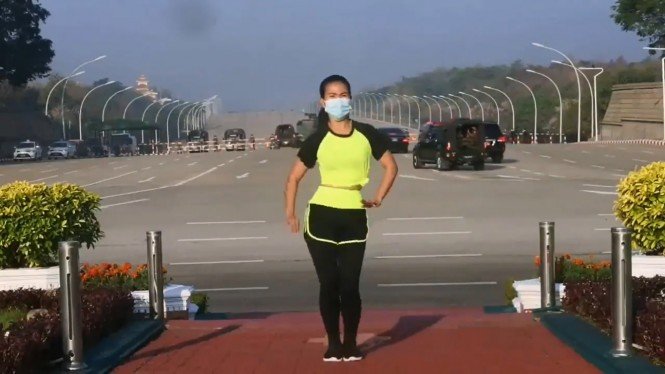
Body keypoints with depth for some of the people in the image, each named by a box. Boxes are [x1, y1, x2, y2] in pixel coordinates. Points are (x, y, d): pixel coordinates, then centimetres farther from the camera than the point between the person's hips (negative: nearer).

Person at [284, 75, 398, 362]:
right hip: (322, 215, -1)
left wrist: (378, 199, 4)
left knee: (349, 285, 0)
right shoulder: (317, 140, -1)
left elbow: (391, 166, 13)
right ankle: (333, 344, 14)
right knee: (329, 284, 2)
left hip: (354, 216, 1)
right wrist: (290, 213, -2)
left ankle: (351, 343, 15)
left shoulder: (366, 134, 1)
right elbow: (294, 177, 6)